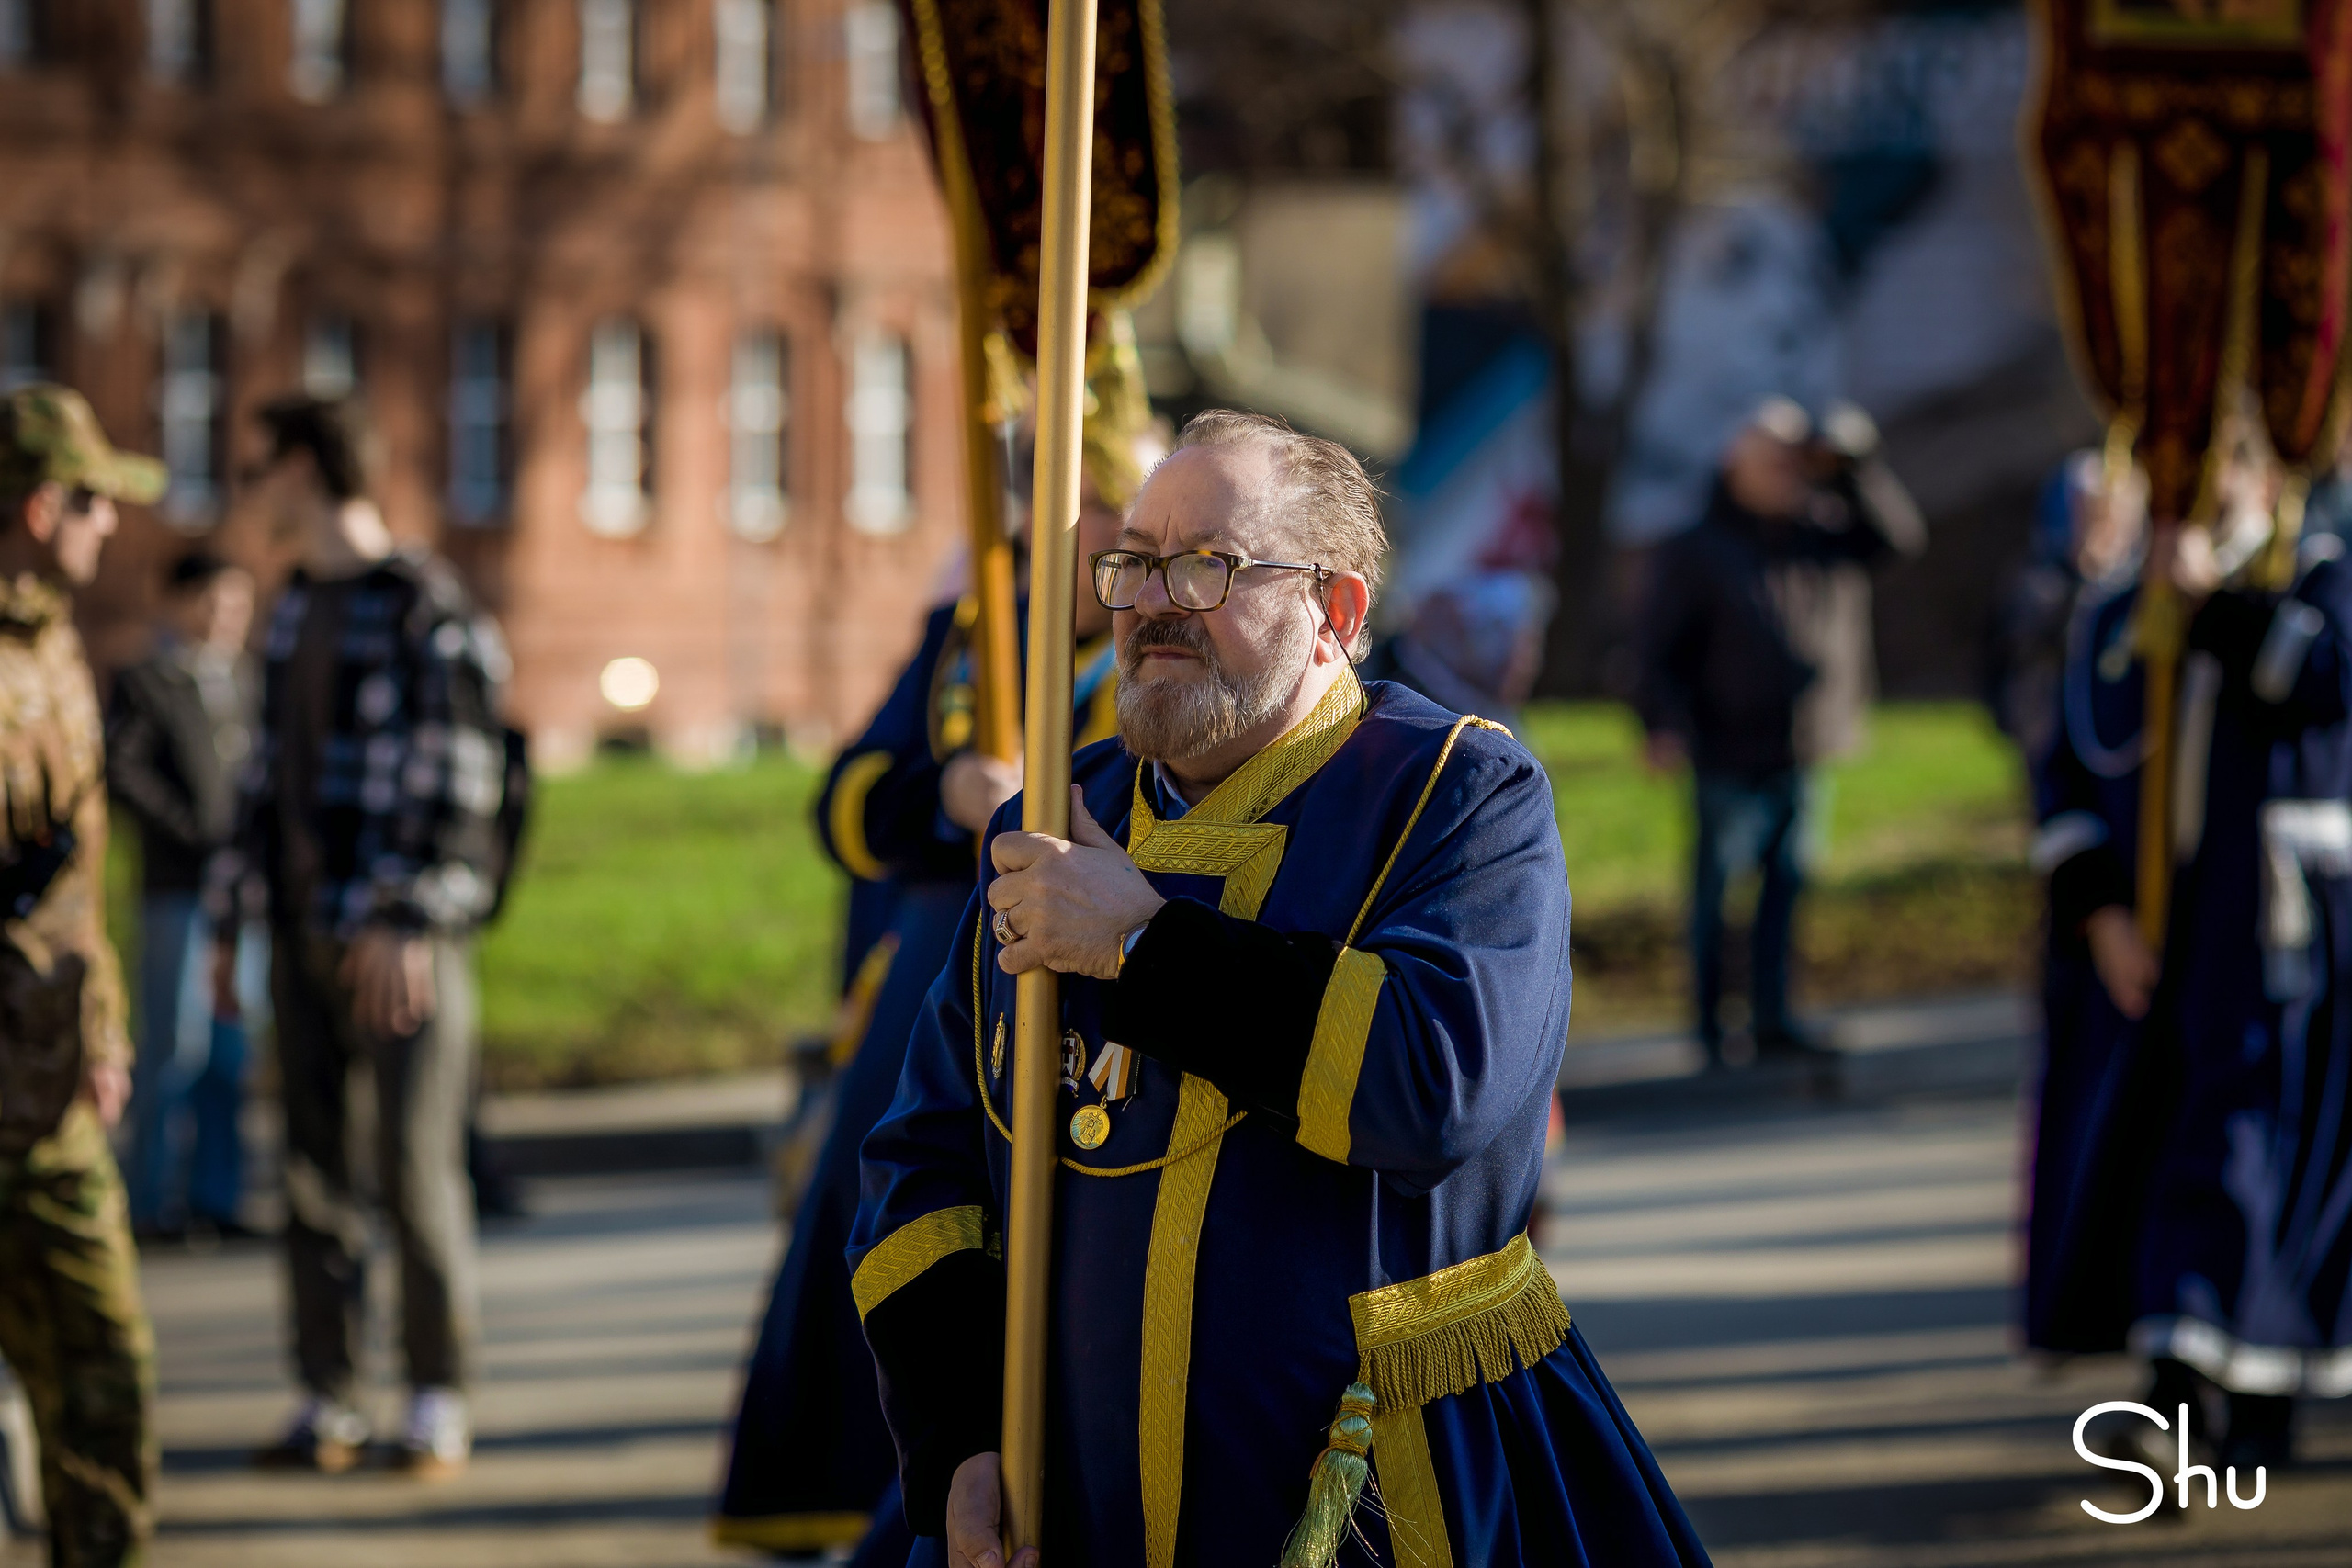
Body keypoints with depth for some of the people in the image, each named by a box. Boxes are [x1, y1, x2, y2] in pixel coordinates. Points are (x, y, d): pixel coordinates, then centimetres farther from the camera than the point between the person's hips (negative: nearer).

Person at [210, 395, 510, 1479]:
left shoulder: (426, 606, -8)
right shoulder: (296, 608, 16)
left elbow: (460, 775, -13)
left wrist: (410, 922, -19)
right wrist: (232, 918, 15)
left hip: (402, 937, -7)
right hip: (305, 932, 7)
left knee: (416, 1165, -7)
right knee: (311, 1166, 6)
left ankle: (438, 1401, 1)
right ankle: (328, 1401, 10)